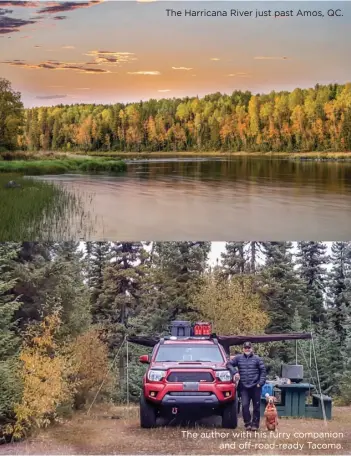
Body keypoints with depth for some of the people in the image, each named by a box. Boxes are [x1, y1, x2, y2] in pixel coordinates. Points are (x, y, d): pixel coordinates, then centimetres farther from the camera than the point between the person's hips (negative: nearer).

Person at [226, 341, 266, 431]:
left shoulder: (257, 358, 4)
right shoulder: (238, 358, 7)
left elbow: (263, 370, 2)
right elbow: (229, 364, 8)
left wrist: (261, 382, -8)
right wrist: (234, 372, -8)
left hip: (255, 387, -1)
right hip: (244, 387, 1)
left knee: (256, 406, 3)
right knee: (244, 405, -8)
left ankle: (255, 424, 13)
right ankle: (247, 423, 4)